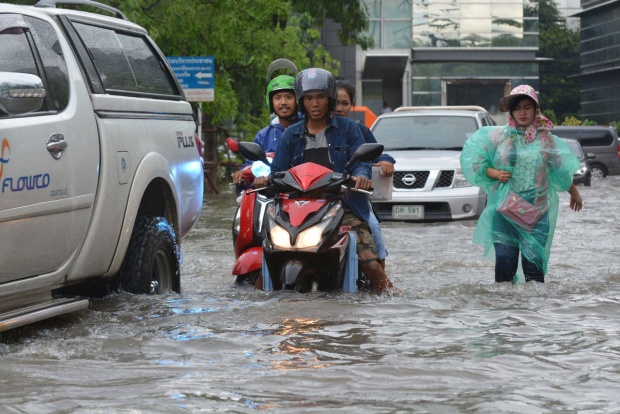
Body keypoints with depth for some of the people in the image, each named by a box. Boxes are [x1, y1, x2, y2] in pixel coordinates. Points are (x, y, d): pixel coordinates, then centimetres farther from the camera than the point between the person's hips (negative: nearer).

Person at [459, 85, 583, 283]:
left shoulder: (545, 139, 8)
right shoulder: (498, 136, 6)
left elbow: (561, 171, 20)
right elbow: (475, 162, 9)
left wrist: (575, 194, 29)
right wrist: (494, 173, -8)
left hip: (537, 212, 0)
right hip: (504, 210, 0)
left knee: (534, 263, -8)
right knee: (504, 261, -10)